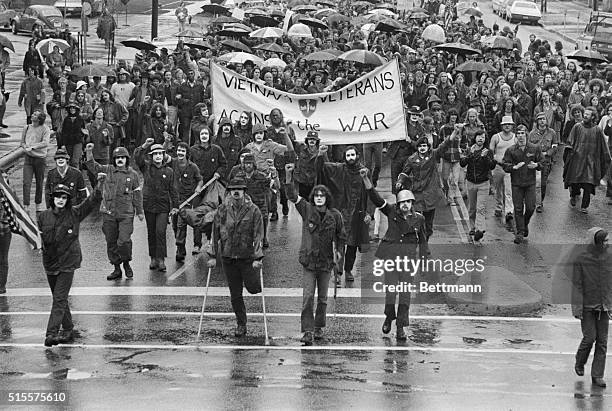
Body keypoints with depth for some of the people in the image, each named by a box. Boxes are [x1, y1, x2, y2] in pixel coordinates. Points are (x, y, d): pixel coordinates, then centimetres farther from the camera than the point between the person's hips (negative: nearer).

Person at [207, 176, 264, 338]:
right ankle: (241, 324, 20)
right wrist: (212, 255, 2)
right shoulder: (222, 210, 0)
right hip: (227, 256, 2)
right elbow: (215, 233, 5)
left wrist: (258, 257, -15)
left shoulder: (253, 211, -7)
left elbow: (258, 235, -9)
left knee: (253, 287, -6)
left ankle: (255, 282, 31)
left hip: (247, 257, -2)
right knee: (235, 294, 6)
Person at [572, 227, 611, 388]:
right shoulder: (582, 259, -10)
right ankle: (580, 363, 22)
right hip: (587, 306, -4)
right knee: (590, 337, -7)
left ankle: (597, 375, 8)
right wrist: (577, 308, -12)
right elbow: (577, 284, -8)